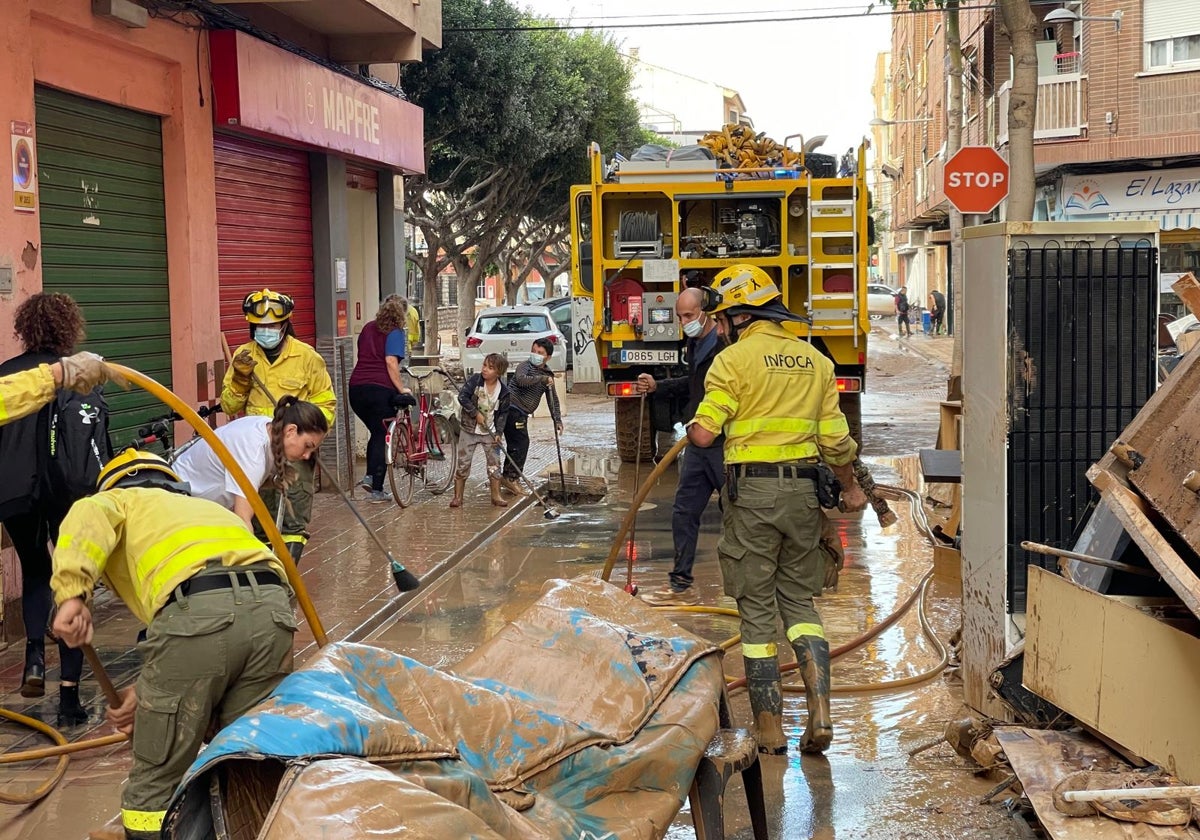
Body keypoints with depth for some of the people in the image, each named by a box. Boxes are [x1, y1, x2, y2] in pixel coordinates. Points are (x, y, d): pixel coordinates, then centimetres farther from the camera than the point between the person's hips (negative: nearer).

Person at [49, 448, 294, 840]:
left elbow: (87, 518, 0)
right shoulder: (207, 508, 41)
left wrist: (72, 594, -11)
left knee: (158, 777, 9)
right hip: (273, 606, 6)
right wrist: (148, 690, 23)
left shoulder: (120, 501, 29)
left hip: (196, 609, -5)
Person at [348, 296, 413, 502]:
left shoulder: (368, 328, 16)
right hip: (380, 389, -6)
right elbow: (391, 363, -15)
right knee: (383, 438, 4)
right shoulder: (395, 333, -3)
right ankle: (377, 490, 3)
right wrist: (402, 388, -11)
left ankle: (369, 476, 10)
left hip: (356, 387, 6)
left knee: (376, 433, 23)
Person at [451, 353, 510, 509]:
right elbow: (462, 397, -17)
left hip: (489, 432, 2)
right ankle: (458, 497, 9)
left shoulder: (504, 391, -8)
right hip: (469, 429, -1)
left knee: (494, 463, 4)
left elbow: (503, 413, 1)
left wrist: (498, 432, -8)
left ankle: (496, 496, 16)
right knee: (463, 464, 0)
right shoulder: (474, 379, -13)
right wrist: (476, 413, -20)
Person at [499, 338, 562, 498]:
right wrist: (541, 378, -29)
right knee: (521, 443, -13)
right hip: (512, 408, -8)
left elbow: (553, 399, 16)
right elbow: (521, 379, -29)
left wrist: (557, 420, 9)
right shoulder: (525, 366, -6)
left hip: (521, 414, 8)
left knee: (515, 445, 12)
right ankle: (510, 477, -7)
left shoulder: (548, 375, 14)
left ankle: (507, 477, 21)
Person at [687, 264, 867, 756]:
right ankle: (820, 710, 2)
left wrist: (690, 428, 10)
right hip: (802, 492, 5)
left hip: (752, 491, -5)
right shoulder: (815, 361, 10)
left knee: (757, 609, 4)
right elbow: (835, 441, 10)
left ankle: (770, 729, 9)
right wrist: (850, 489, 27)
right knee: (799, 600, 16)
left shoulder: (734, 359, -7)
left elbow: (704, 434, -14)